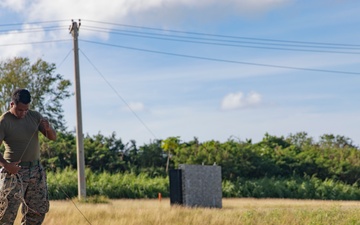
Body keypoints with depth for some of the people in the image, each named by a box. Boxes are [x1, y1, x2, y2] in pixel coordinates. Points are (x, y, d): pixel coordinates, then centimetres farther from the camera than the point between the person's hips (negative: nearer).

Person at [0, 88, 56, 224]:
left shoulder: (34, 116, 6)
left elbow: (53, 137, 6)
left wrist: (48, 129, -17)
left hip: (36, 170, 6)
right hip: (14, 170, -6)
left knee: (39, 208, 9)